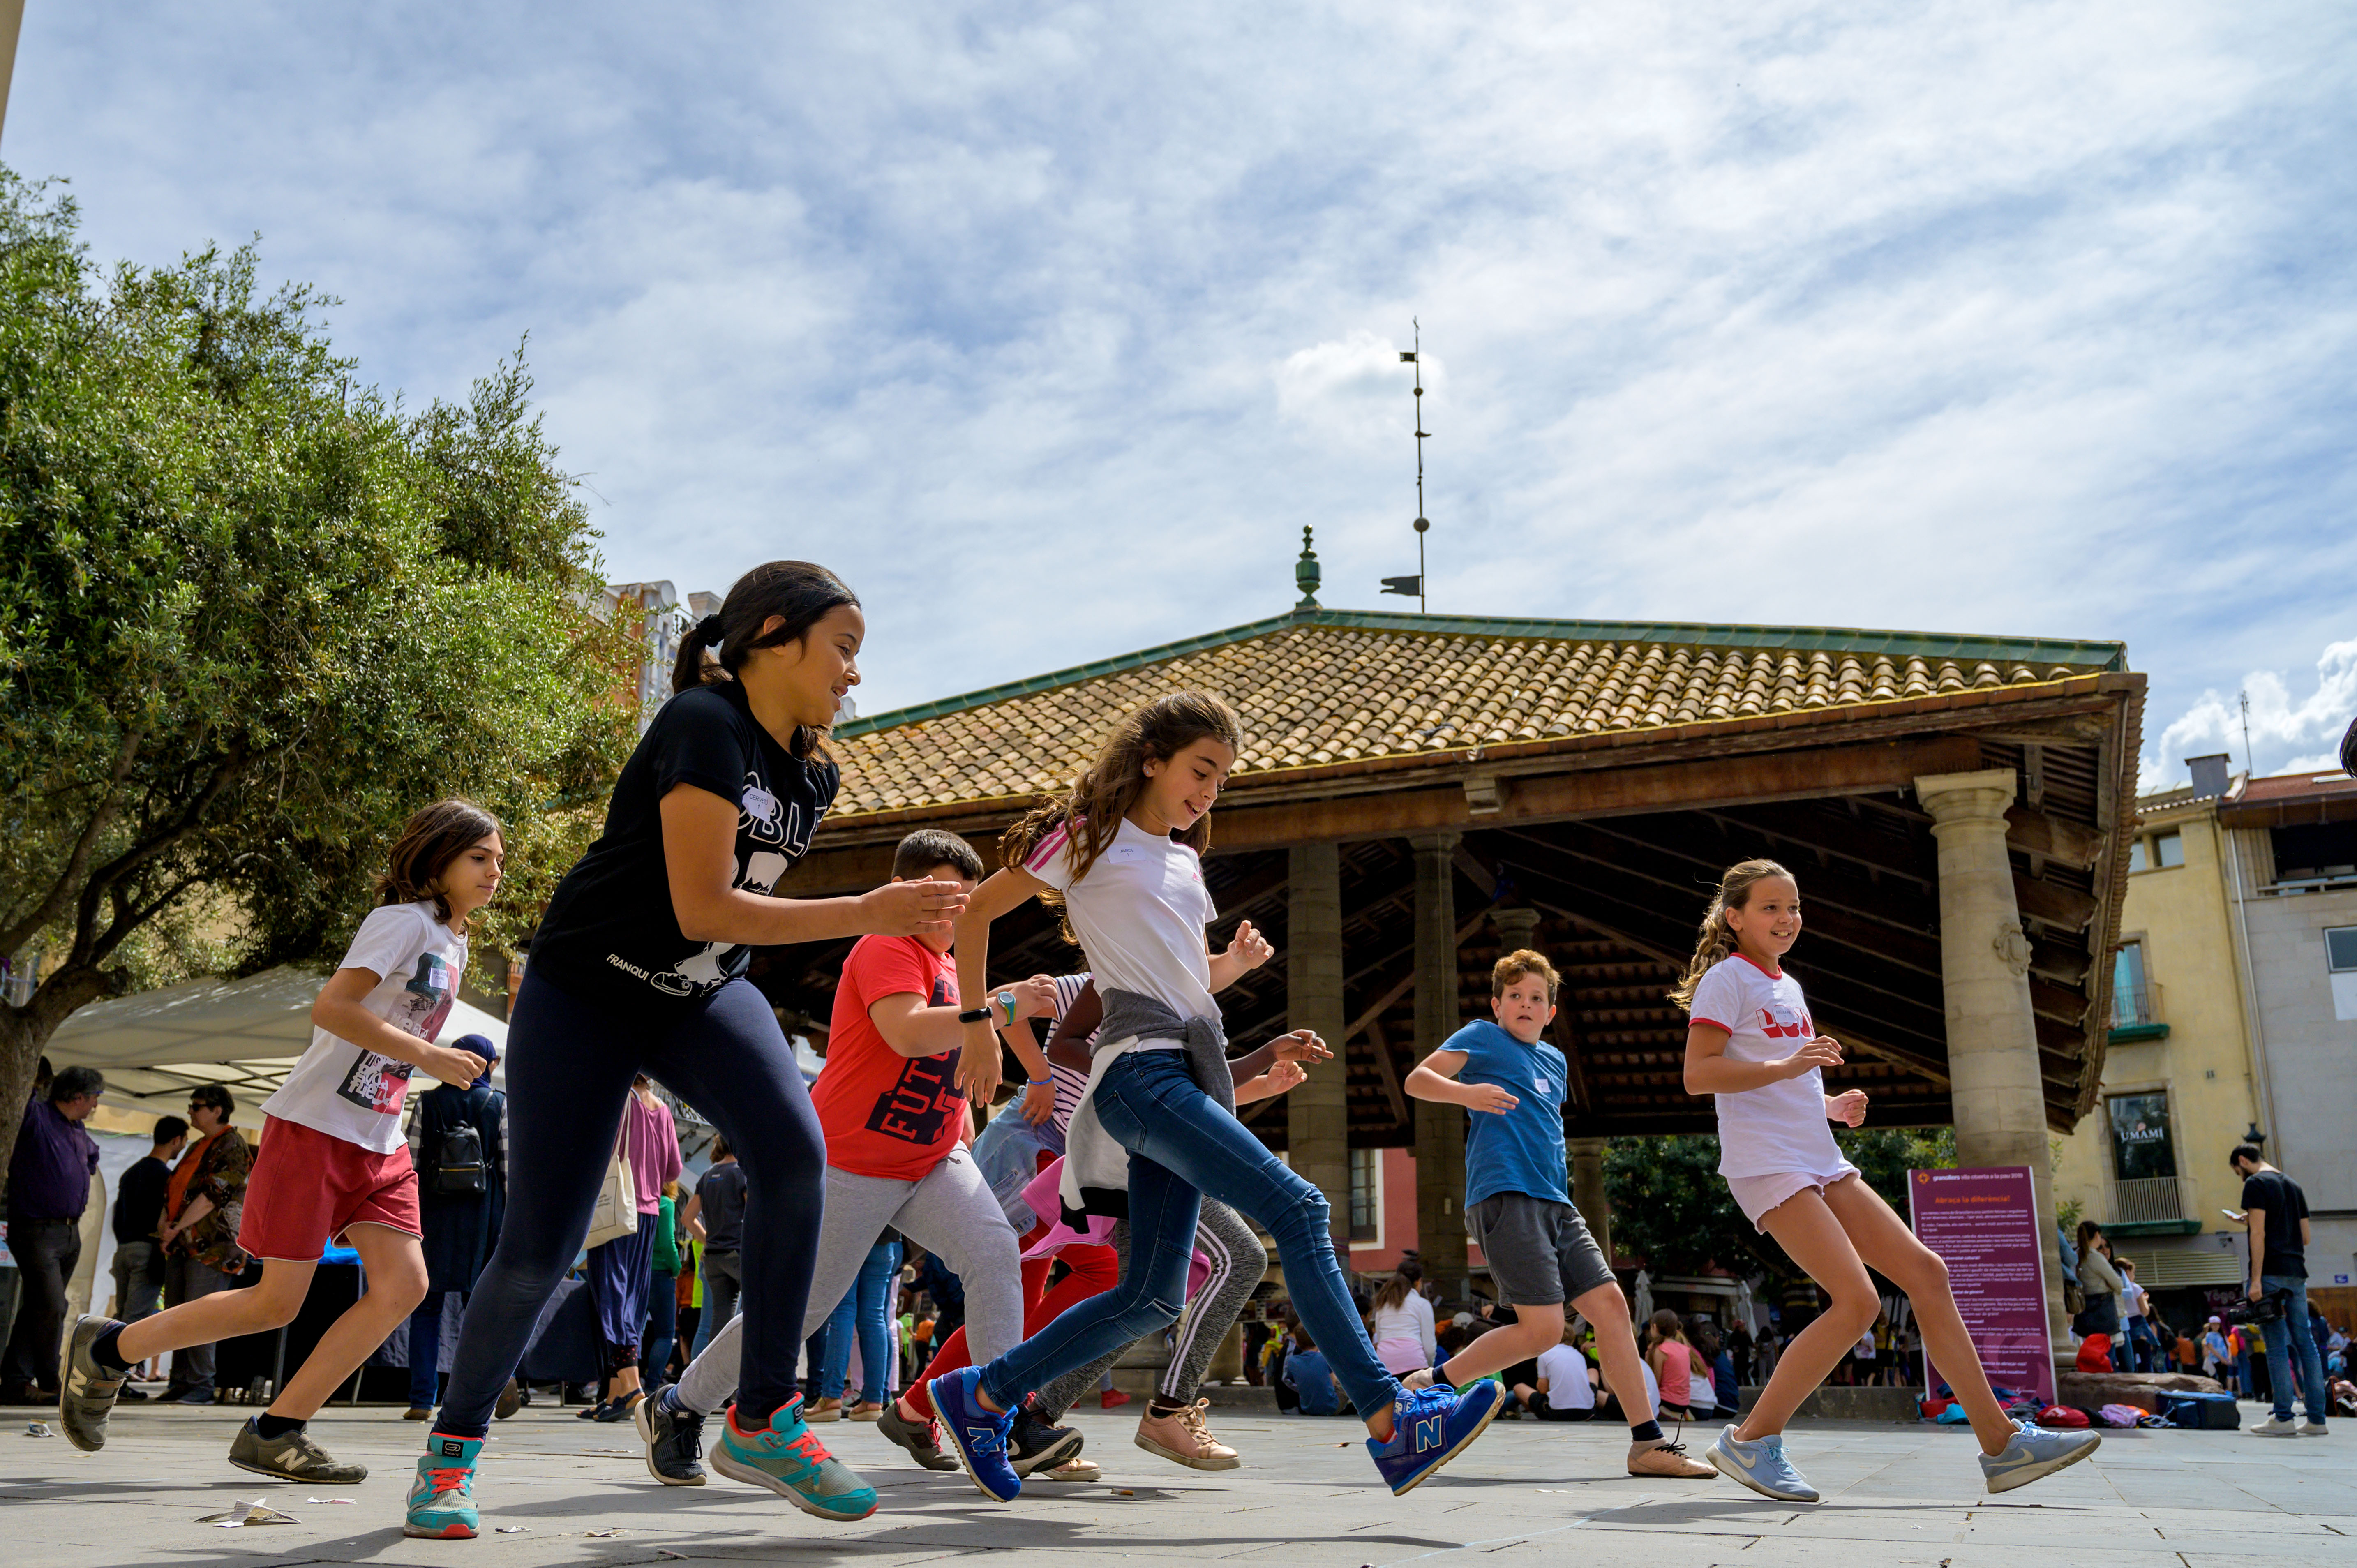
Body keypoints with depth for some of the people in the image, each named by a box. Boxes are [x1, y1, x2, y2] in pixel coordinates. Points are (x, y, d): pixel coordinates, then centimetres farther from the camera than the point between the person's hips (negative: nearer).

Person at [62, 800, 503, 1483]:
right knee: (277, 1303, -4)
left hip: (379, 1144, 8)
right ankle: (108, 1349, 18)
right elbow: (330, 1007, -24)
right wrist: (429, 1057, -24)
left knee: (405, 1285, -8)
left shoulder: (453, 943, 15)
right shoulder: (404, 920, -12)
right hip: (313, 1125, -8)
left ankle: (275, 1433, -1)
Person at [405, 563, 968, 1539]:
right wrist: (865, 915, -26)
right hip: (586, 993, -5)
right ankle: (453, 1444, 23)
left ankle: (762, 1418, -9)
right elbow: (703, 908, -28)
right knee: (539, 1251, -5)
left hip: (704, 995, 6)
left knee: (795, 1150, -22)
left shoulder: (814, 773, 1)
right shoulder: (705, 724, -22)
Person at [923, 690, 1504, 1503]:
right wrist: (978, 1027, 0)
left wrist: (1234, 963, 12)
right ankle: (1391, 1425, -22)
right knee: (1298, 1209, -21)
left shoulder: (1184, 862, 24)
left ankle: (979, 1396, 20)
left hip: (1193, 1074, 8)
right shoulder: (1089, 836, 3)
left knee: (1151, 1296, 6)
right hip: (1141, 1067, -8)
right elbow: (974, 914, 4)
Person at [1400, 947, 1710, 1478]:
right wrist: (1466, 1092, -26)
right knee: (1542, 1327, -15)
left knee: (1610, 1304, 1)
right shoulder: (1482, 1037, 3)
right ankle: (1428, 1387, -2)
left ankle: (1648, 1443, 8)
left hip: (1555, 1203, 8)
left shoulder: (1556, 1061, 23)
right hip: (1505, 1196, -8)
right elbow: (1416, 1080, -7)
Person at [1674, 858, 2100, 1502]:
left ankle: (2001, 1443, 7)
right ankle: (1750, 1441, -8)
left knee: (1925, 1271, 2)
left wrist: (1830, 1105, 11)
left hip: (1819, 1161, 9)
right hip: (1766, 1164, -9)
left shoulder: (1787, 986, 21)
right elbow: (1697, 1075, -17)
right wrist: (1786, 1067, -26)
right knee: (1858, 1299, -19)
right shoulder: (1728, 977, -6)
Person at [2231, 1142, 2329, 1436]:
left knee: (2276, 1346, -7)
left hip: (2271, 1273, -7)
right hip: (2297, 1274, 7)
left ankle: (2283, 1418, -8)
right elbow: (2305, 1236, 20)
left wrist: (2256, 1280, -16)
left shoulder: (2256, 1184, -6)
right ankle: (2317, 1418, 5)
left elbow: (2258, 1234, -14)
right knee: (2305, 1343, 6)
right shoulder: (2293, 1186, 19)